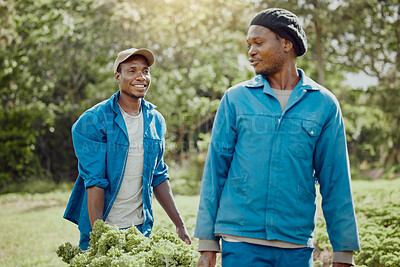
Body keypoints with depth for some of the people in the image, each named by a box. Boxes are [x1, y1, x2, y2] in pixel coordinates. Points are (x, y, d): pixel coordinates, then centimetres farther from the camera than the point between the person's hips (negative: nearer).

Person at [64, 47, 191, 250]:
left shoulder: (156, 122, 6)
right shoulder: (92, 121, -10)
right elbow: (94, 181, -14)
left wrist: (179, 225, 9)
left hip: (141, 228, 4)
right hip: (103, 226, -4)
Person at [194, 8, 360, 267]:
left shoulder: (324, 104, 3)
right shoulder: (235, 99, 4)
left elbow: (335, 180, 4)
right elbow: (215, 170, 4)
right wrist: (208, 244, 1)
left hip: (297, 245, 1)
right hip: (240, 243, 0)